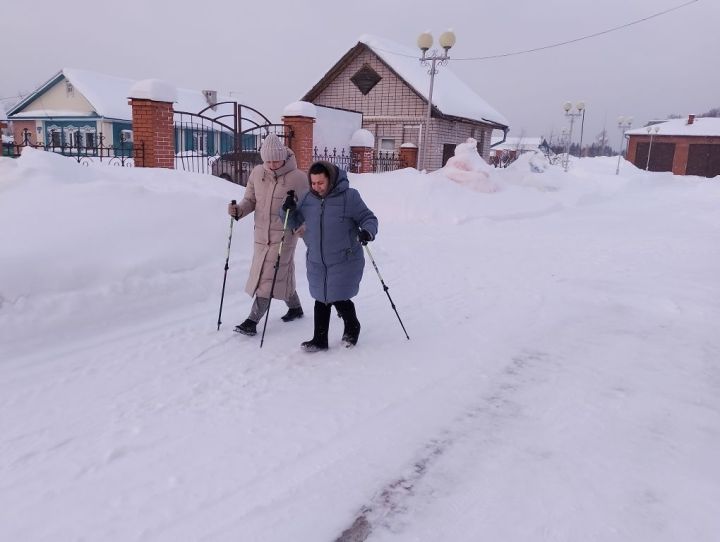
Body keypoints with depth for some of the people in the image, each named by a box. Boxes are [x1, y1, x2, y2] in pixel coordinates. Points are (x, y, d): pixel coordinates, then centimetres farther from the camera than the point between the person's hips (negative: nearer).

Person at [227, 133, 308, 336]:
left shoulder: (298, 178, -12)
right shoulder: (257, 173, 2)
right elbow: (250, 199, 11)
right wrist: (239, 210, -10)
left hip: (284, 235, -5)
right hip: (262, 234, 5)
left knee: (269, 277, -7)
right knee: (282, 274, 16)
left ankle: (252, 321, -2)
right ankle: (295, 308, 37)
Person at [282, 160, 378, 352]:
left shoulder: (349, 196, -12)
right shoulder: (307, 199, 1)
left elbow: (369, 218, -6)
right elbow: (295, 222, 12)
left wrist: (367, 231, -28)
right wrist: (288, 210, -9)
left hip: (344, 261, -4)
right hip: (316, 262, 5)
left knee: (339, 300, 0)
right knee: (321, 300, 12)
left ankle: (352, 329, 30)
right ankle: (320, 340, 26)